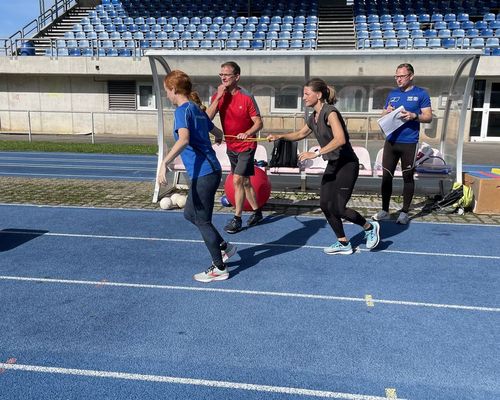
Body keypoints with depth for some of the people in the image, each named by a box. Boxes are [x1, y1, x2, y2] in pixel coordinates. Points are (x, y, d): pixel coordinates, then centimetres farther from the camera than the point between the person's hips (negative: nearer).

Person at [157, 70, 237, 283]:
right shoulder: (197, 109, 14)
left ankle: (219, 269, 15)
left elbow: (184, 139, -32)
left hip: (203, 173, -9)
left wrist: (164, 163, -38)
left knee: (202, 221, 3)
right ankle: (224, 247, 29)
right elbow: (217, 133, 26)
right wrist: (218, 138, 50)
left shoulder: (183, 110, -13)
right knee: (190, 213, 21)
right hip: (210, 170, 9)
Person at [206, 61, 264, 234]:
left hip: (246, 146, -6)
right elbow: (207, 118, -16)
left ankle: (237, 218, 0)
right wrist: (218, 97, -22)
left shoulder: (246, 98, -14)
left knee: (237, 180, -12)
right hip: (231, 146, 6)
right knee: (244, 181, 15)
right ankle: (257, 213, 31)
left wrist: (247, 133, -30)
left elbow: (258, 122, -12)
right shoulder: (218, 96, -2)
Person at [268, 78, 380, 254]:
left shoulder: (330, 112, -19)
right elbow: (300, 134, 24)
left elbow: (340, 139, -33)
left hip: (347, 164, -9)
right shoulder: (314, 117, 7)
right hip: (333, 165, 9)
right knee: (325, 205, 5)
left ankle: (370, 228, 18)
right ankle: (343, 244, 18)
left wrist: (316, 153, -34)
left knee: (337, 208, -8)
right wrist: (280, 136, 10)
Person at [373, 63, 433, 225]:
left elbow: (428, 117, -1)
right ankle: (384, 211, 13)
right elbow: (383, 116, 18)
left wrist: (414, 116, -19)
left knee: (408, 177, 4)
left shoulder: (421, 94, 1)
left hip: (409, 143, -4)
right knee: (386, 176, 3)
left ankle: (405, 212, 14)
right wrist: (387, 112, -5)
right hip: (391, 141, 4)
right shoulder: (392, 94, 14)